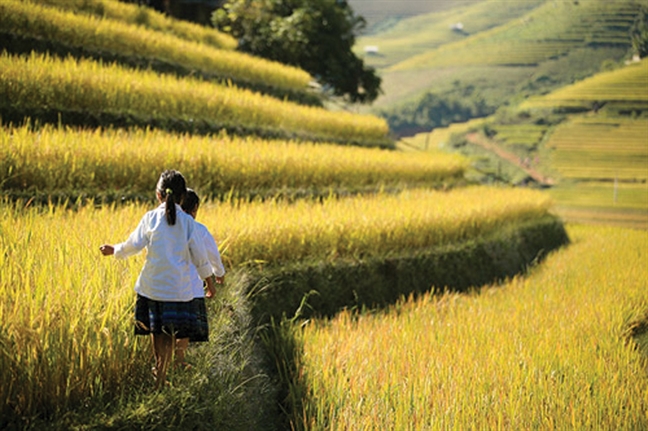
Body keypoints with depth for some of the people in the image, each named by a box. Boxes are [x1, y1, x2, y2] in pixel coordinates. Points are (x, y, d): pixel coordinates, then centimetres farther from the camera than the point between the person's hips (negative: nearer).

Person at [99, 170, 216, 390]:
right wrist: (208, 279, 14)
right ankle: (160, 378, 0)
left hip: (152, 286, 1)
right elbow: (199, 254, 1)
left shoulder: (151, 218, -4)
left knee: (156, 331, 14)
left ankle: (158, 375, 22)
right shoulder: (187, 221, -3)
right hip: (178, 287, -1)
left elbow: (134, 244, -6)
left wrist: (115, 250, 14)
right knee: (170, 335, 6)